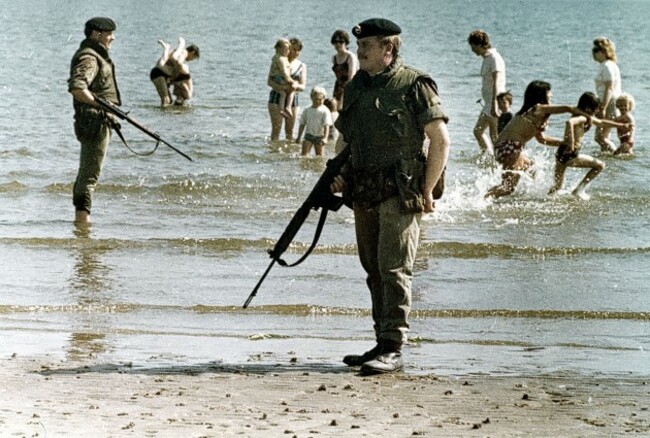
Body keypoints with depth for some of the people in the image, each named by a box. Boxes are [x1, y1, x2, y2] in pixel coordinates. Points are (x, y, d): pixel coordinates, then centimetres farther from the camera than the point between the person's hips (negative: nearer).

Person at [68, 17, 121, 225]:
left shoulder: (97, 56, 18)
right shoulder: (89, 58, -16)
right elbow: (76, 88, -30)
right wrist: (100, 104, -29)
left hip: (98, 122, 11)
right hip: (94, 121, -11)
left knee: (86, 171, 16)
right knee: (90, 173, -10)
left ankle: (79, 216, 23)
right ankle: (83, 216, -11)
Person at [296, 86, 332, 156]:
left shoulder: (325, 111, -9)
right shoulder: (307, 110, 3)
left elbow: (326, 126, -16)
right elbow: (302, 124, 12)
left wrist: (325, 138, -27)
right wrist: (299, 137, 11)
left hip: (319, 136, -2)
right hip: (309, 135, 2)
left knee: (319, 155, 4)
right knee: (304, 153, -13)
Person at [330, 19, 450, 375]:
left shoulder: (414, 85, -8)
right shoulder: (355, 87, 14)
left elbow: (441, 141, -9)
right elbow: (345, 138, 23)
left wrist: (426, 191, -11)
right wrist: (338, 174, 5)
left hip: (400, 194, -7)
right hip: (364, 195, 7)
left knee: (394, 269, -11)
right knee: (374, 271, 11)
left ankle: (393, 349, -12)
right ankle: (383, 343, 18)